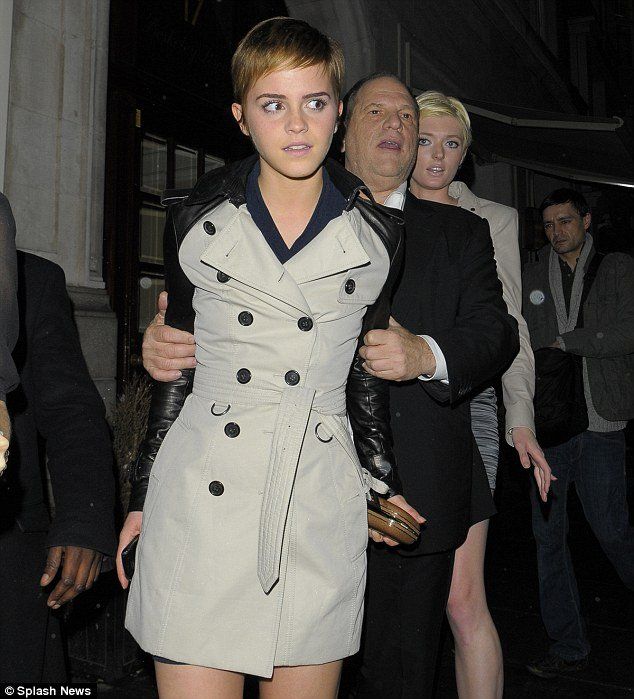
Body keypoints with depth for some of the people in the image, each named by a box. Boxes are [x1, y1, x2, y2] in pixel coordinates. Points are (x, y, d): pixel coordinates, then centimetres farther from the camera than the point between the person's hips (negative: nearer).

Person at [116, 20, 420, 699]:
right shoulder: (197, 219, 3)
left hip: (322, 503, 1)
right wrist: (141, 496, 10)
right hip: (202, 498, 0)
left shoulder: (377, 232, 3)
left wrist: (383, 479, 15)